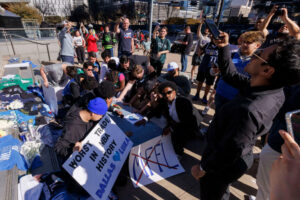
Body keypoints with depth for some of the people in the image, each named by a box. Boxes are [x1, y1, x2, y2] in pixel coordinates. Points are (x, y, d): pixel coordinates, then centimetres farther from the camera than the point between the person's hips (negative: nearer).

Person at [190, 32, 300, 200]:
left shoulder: (249, 110, -41)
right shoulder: (271, 91, -12)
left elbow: (229, 152, -31)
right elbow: (231, 74, 0)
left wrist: (202, 168, -14)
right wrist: (224, 47, -8)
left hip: (223, 166, -7)